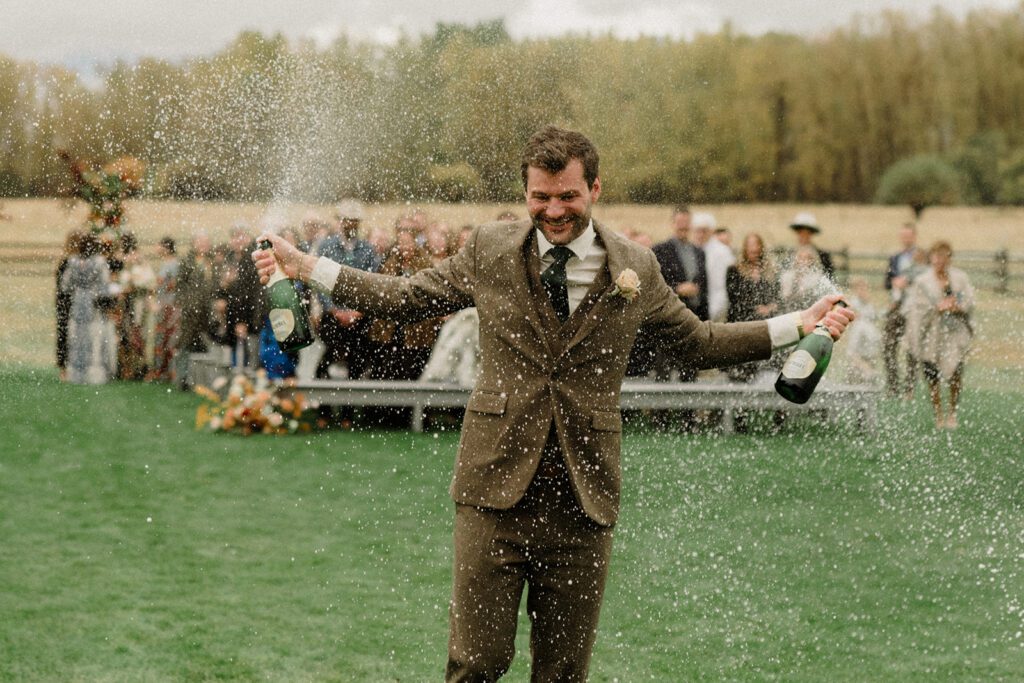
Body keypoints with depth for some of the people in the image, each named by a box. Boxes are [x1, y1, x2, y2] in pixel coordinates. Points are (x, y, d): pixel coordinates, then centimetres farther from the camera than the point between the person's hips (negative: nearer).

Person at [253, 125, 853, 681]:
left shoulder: (636, 269, 5)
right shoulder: (489, 251, 4)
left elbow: (699, 343, 18)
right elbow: (406, 298, 15)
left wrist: (799, 325, 11)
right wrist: (306, 268, 11)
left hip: (583, 499, 1)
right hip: (496, 489, -1)